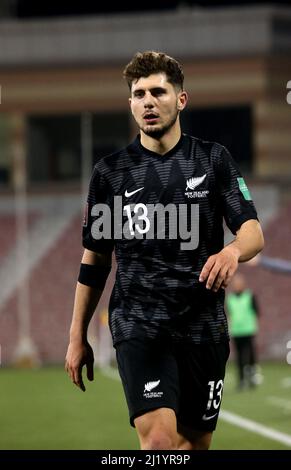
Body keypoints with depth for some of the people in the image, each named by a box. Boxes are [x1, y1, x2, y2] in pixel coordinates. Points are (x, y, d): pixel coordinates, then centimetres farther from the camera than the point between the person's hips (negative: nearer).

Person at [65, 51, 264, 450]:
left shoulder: (213, 159, 5)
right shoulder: (110, 172, 5)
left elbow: (253, 232, -2)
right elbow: (95, 260, 12)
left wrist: (233, 250, -27)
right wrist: (77, 337, 11)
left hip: (204, 327, 2)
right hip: (138, 327, -2)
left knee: (195, 443, 8)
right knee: (159, 440, -21)